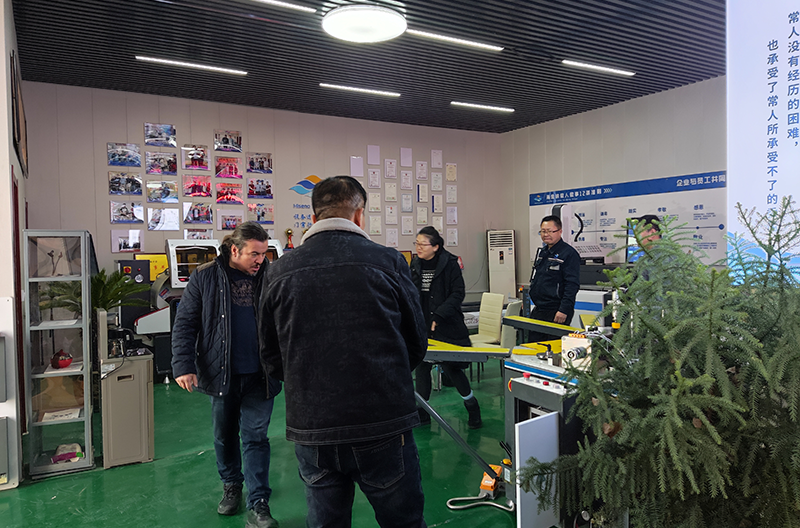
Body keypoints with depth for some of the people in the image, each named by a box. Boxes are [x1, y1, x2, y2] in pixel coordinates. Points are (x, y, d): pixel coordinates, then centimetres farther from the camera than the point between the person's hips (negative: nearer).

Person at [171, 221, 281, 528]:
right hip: (222, 373, 1)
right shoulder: (205, 278, -4)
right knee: (224, 435, 18)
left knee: (255, 437, 3)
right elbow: (185, 324, -2)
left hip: (259, 375, -1)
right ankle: (231, 485, 42)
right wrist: (183, 366, -11)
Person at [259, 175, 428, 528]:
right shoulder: (388, 262, -7)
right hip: (383, 426, -2)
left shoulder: (279, 271, 0)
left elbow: (271, 357, 8)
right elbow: (417, 343, 2)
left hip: (310, 432, 3)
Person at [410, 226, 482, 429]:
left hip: (446, 327, -5)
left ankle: (473, 410, 19)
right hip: (422, 327, 5)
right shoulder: (415, 264, 7)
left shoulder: (449, 263, -9)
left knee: (451, 367, -2)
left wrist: (439, 315, -19)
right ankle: (421, 412, 22)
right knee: (420, 366, 7)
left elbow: (458, 293, -12)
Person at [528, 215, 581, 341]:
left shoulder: (569, 254, -12)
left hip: (556, 313, -8)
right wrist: (527, 300, 20)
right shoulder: (542, 252, 14)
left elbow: (573, 285, -17)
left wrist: (564, 310, -22)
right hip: (538, 311, 8)